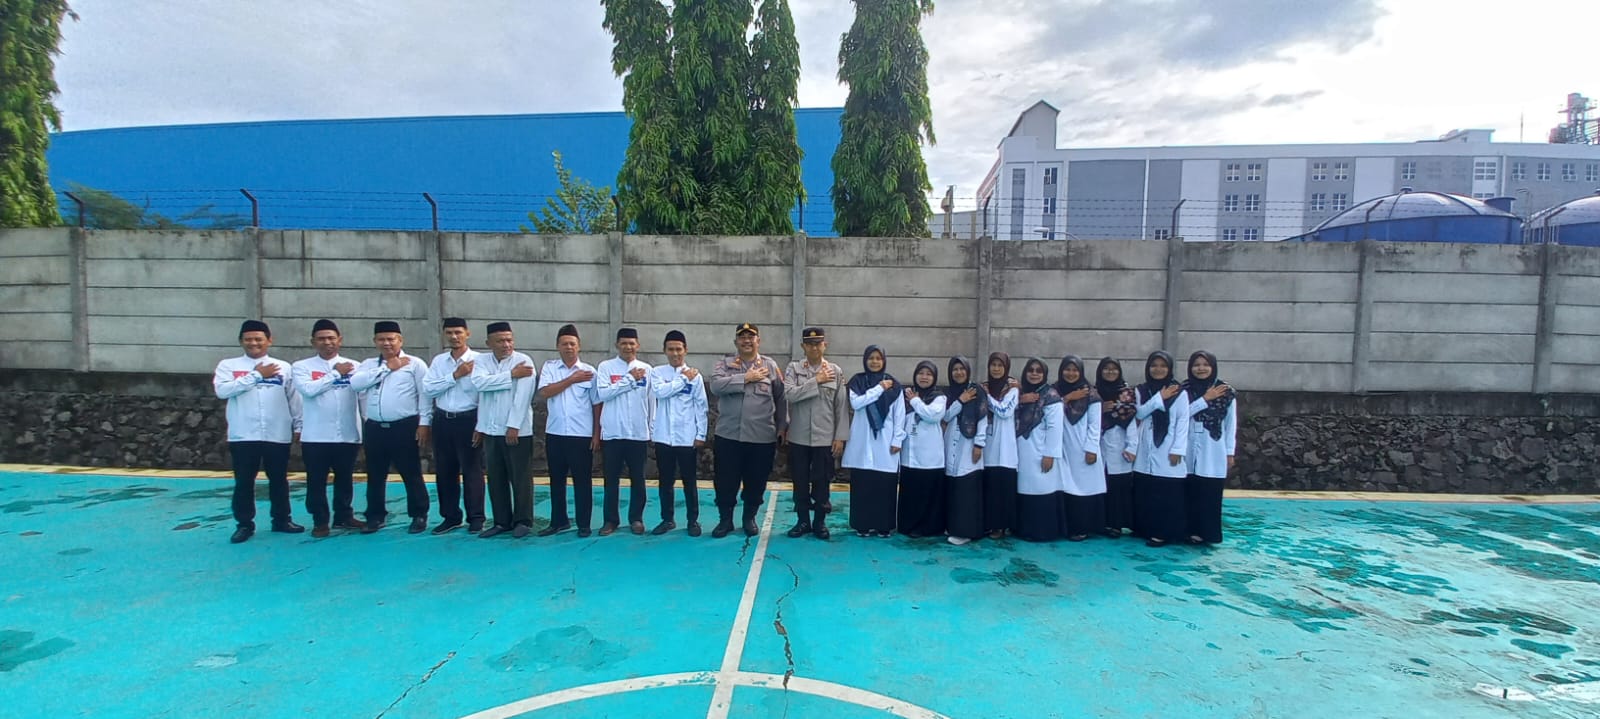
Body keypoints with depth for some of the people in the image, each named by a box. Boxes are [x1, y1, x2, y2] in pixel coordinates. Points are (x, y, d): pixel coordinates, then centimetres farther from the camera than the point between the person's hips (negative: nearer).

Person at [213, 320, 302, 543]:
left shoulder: (284, 367, 7)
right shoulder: (228, 365, 4)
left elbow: (293, 399, 8)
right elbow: (222, 390, -13)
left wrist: (300, 425, 4)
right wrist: (256, 374, -12)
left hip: (278, 435, 1)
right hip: (243, 435, -1)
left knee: (279, 480, 10)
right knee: (244, 482, 5)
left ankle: (281, 520, 22)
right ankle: (244, 524, 16)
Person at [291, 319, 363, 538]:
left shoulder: (353, 366, 4)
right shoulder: (302, 367, 1)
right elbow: (309, 389, -17)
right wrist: (335, 373, -9)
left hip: (348, 435, 1)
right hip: (315, 437, -1)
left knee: (345, 479, 13)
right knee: (316, 481, 7)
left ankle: (344, 516, 28)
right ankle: (320, 521, 20)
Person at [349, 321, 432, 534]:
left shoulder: (415, 363, 0)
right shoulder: (369, 364, 13)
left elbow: (425, 394, -4)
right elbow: (355, 383, -6)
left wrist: (424, 423, -11)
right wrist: (386, 368, -7)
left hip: (405, 427, -4)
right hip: (374, 428, 4)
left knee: (411, 473, 2)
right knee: (375, 475, 12)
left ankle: (419, 516, 13)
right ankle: (375, 516, 25)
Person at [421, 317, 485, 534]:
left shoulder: (478, 360, -7)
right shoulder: (438, 360, 8)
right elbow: (427, 388, -3)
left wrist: (481, 426, -12)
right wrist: (455, 375, -13)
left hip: (468, 420, -5)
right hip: (442, 420, 5)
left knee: (471, 470, 1)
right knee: (444, 471, 11)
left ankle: (475, 518, 10)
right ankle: (450, 516, 23)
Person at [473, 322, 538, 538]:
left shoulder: (523, 361, -8)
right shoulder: (482, 360, 7)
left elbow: (522, 396, -15)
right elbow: (480, 382, -12)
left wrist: (513, 426, -19)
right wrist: (511, 374, -14)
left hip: (517, 430, -4)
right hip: (490, 430, 5)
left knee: (520, 477, 2)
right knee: (496, 479, 11)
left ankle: (523, 521, 13)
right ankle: (502, 521, 22)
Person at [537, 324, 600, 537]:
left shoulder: (589, 371, 0)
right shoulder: (549, 367, 4)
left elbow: (597, 405, 2)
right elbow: (544, 392, -12)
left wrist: (597, 433, -2)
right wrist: (572, 379, -13)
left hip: (582, 435, -2)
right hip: (555, 433, 2)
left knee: (582, 480, 3)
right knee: (556, 480, 12)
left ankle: (583, 524, 13)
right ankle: (559, 521, 25)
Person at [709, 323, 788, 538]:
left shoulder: (770, 365, 5)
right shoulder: (724, 364, 4)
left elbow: (781, 398, 6)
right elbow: (716, 385, -16)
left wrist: (782, 426, 3)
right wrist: (746, 378, -16)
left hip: (762, 437, 0)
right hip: (728, 435, 0)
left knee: (756, 482, 10)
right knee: (725, 481, 7)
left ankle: (750, 518, 27)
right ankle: (725, 519, 23)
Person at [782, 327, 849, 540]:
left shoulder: (836, 371, 1)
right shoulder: (794, 368, 1)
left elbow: (842, 407, 1)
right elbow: (789, 394, -16)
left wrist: (840, 437, -3)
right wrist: (816, 381, -17)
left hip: (825, 438, 0)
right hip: (799, 437, 0)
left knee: (822, 483, 7)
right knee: (800, 482, 8)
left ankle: (820, 522, 21)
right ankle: (803, 521, 22)